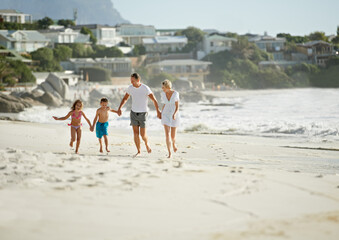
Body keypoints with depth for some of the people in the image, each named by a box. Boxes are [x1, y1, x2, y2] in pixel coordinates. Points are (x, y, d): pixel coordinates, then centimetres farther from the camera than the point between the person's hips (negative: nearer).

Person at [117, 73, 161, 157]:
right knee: (135, 133, -1)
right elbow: (125, 98, 10)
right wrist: (119, 108, -2)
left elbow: (154, 100, -14)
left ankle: (147, 144, 30)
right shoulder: (130, 88, -4)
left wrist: (158, 111, -21)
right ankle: (138, 151, 10)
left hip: (143, 113, -4)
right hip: (133, 112, 4)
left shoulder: (145, 88, -18)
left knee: (142, 134, -3)